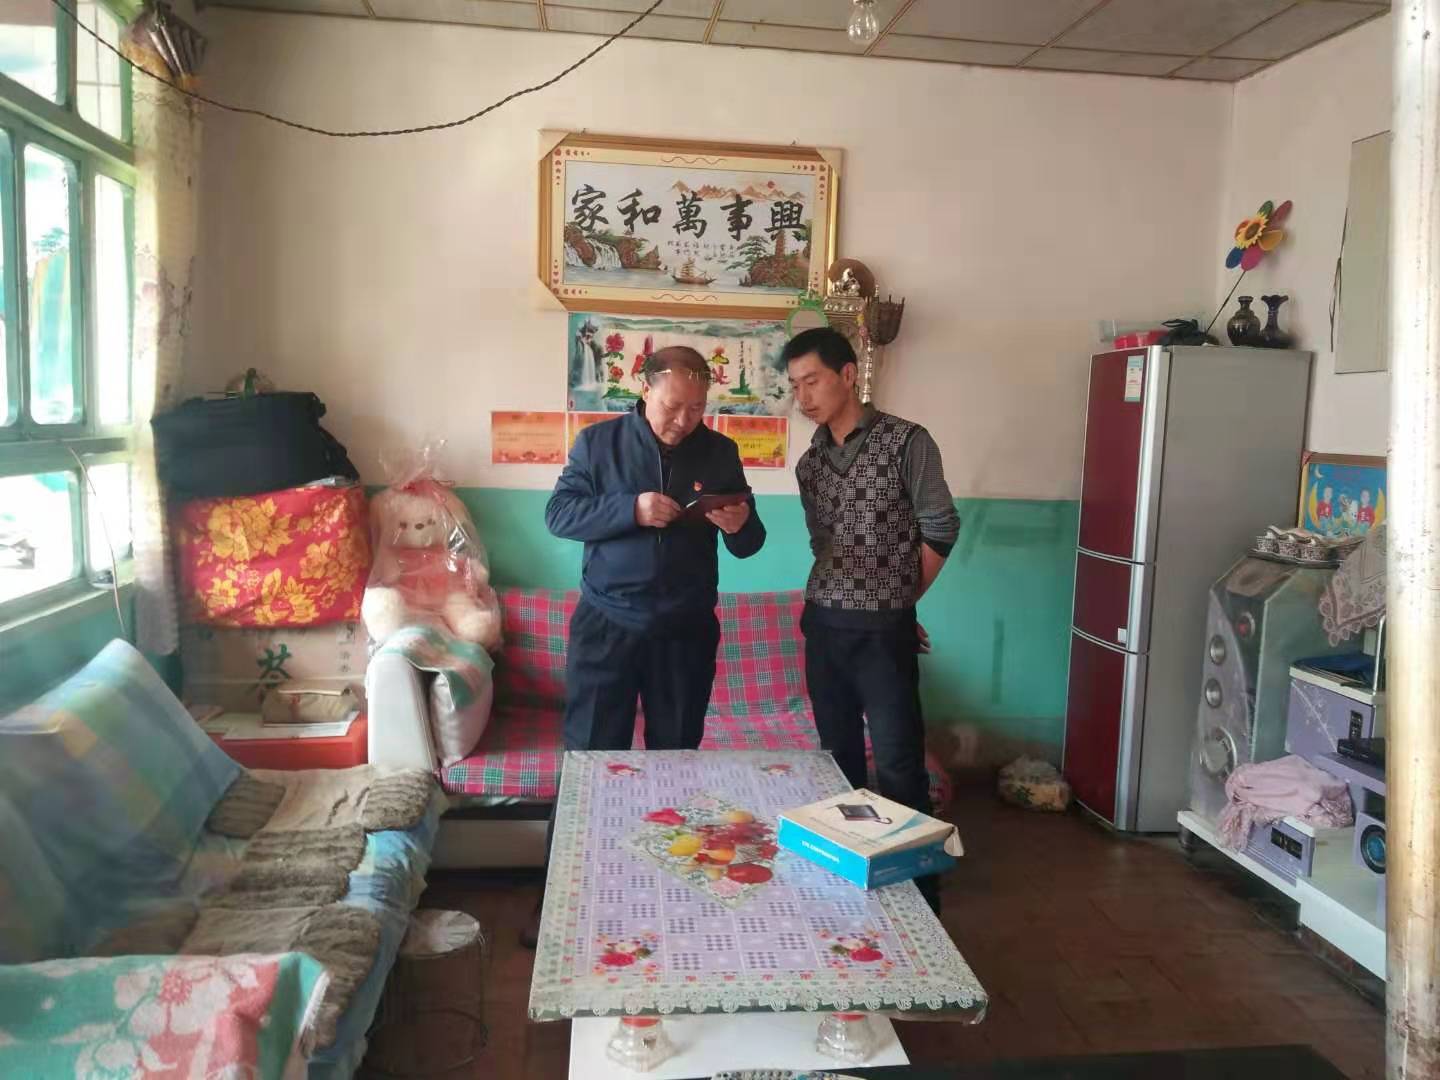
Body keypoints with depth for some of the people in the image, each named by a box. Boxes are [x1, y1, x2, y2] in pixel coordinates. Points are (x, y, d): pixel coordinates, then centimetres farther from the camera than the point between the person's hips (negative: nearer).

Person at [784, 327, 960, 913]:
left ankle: (917, 892, 12)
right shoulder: (810, 461, 9)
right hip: (822, 625, 5)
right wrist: (835, 601, 9)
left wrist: (896, 601, 5)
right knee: (838, 756, 14)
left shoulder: (907, 441, -9)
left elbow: (940, 531, -4)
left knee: (897, 765, -1)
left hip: (883, 631, -5)